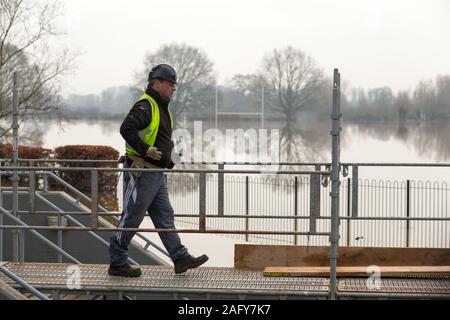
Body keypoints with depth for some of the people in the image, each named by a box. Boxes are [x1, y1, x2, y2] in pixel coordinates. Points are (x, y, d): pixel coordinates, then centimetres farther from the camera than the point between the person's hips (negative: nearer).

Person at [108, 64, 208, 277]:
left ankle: (181, 259, 11)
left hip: (156, 174, 10)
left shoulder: (162, 108, 18)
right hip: (142, 172, -10)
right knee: (131, 218, -3)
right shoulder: (145, 106, -14)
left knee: (165, 217, 9)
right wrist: (146, 150, -26)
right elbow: (126, 129, -28)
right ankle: (117, 263, 5)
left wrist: (167, 159, 18)